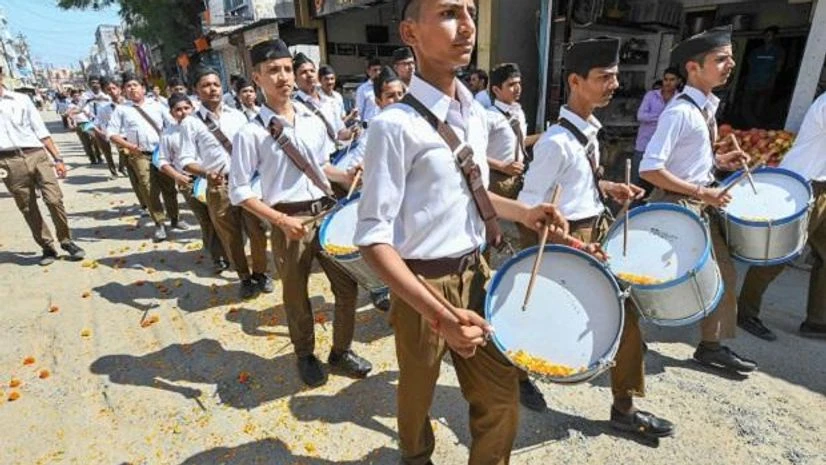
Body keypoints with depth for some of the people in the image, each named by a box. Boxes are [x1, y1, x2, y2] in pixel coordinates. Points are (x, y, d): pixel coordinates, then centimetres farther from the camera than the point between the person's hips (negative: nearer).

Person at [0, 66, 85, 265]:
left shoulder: (21, 99, 11)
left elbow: (41, 131, 9)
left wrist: (57, 159, 4)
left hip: (36, 155, -1)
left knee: (54, 199, -11)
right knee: (28, 209, 5)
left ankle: (66, 241, 6)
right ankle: (47, 247, 16)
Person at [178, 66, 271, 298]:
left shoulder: (237, 115, 9)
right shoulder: (191, 123, 0)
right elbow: (186, 160, -4)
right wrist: (206, 173, -23)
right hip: (219, 186, -2)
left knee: (257, 231, 6)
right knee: (231, 237, 9)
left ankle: (260, 273, 28)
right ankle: (245, 278, 28)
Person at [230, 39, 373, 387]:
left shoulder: (313, 121, 5)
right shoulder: (251, 133, -10)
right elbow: (239, 191, -8)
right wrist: (281, 220, -17)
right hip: (290, 220, -4)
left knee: (346, 285, 10)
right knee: (296, 295, 13)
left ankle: (341, 351, 33)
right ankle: (306, 357, 38)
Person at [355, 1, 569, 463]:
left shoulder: (477, 115, 4)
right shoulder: (396, 125, -20)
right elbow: (373, 237, -22)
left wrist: (522, 212, 1)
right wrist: (440, 314, -28)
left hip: (476, 272, 6)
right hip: (423, 284, -6)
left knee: (502, 395, 18)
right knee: (418, 394, 21)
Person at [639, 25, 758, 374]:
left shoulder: (707, 106, 8)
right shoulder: (680, 111, -20)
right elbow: (649, 169, -27)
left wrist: (717, 161, 5)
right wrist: (701, 192, -23)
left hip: (701, 204, 10)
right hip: (677, 205, -10)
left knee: (723, 272, 14)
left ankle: (712, 345, 29)